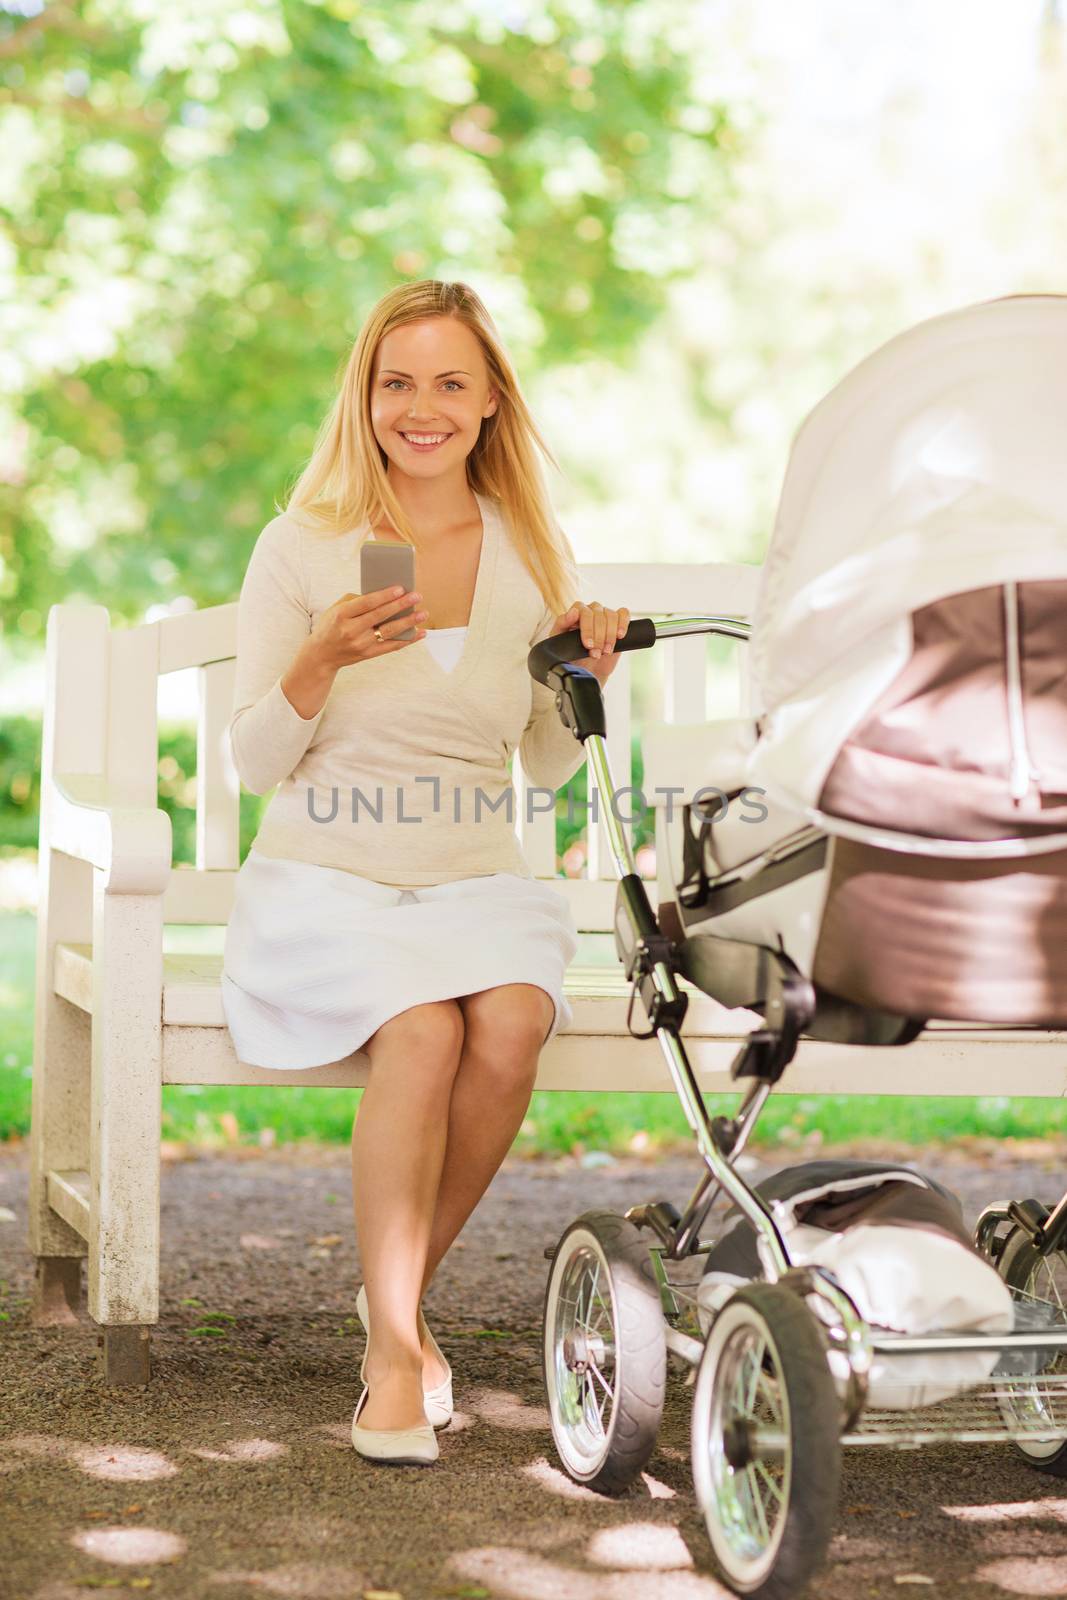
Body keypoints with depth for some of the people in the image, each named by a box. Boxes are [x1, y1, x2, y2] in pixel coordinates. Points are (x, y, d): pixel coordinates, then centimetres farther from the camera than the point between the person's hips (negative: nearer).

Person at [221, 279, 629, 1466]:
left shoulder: (535, 555, 8)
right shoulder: (301, 548, -1)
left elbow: (547, 770, 13)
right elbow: (254, 765, -3)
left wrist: (588, 678, -7)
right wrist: (322, 662, -21)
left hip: (476, 883, 3)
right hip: (325, 882, -2)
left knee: (511, 1021, -30)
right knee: (424, 1031, -32)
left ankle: (404, 1288, -7)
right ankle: (392, 1346, -18)